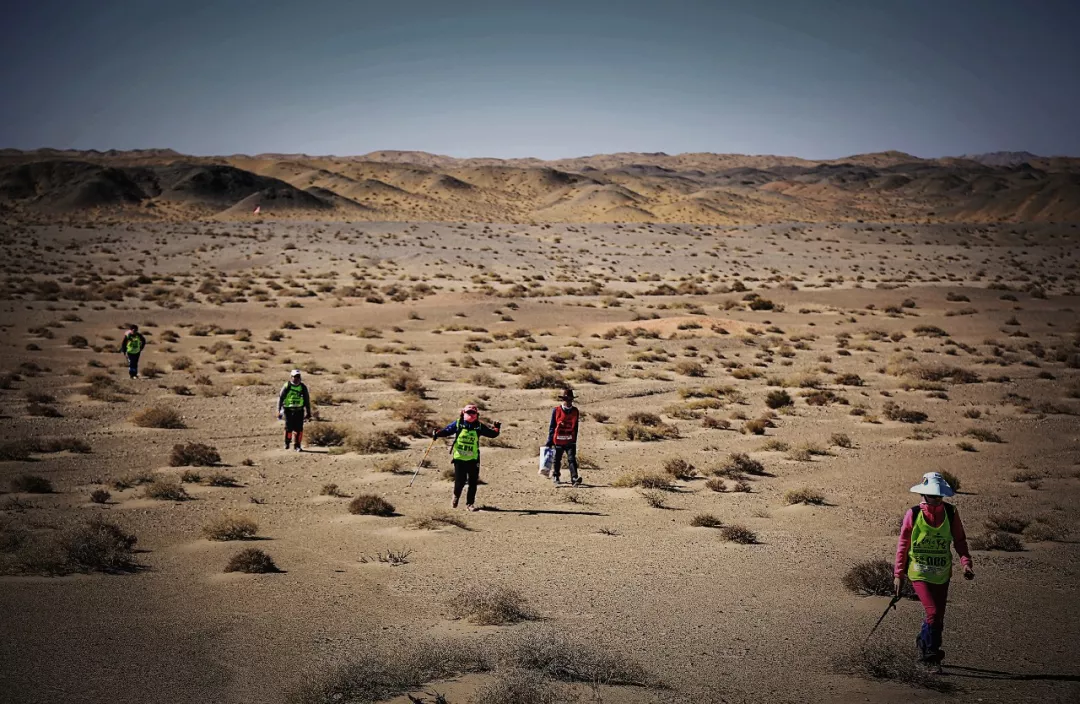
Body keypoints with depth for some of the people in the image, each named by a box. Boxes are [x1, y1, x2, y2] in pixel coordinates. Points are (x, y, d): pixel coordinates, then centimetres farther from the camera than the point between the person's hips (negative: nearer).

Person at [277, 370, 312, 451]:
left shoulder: (303, 387, 4)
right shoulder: (287, 386, -3)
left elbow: (307, 400, 12)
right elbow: (280, 398, 1)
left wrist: (308, 413, 13)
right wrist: (279, 411, -5)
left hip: (299, 411, 2)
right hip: (288, 410, -2)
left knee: (299, 428, -6)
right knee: (289, 427, -6)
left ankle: (298, 446, 6)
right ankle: (287, 443, 19)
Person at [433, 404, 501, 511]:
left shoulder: (479, 427, 2)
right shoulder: (458, 424, -2)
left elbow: (492, 434, 7)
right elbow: (447, 431, -3)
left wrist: (496, 428, -10)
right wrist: (437, 434, -19)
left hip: (473, 459, 2)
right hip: (459, 457, -2)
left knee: (473, 482, 1)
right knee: (460, 481, -2)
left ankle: (470, 503, 14)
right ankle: (456, 497, 28)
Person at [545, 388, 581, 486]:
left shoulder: (575, 412, 3)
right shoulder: (556, 411, -5)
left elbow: (575, 427, 11)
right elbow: (552, 426, 0)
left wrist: (574, 440, 13)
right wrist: (550, 441, 0)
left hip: (570, 441, 1)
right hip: (558, 440, -1)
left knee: (572, 459, -10)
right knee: (557, 460, 14)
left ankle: (574, 478, -18)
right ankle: (555, 477, 31)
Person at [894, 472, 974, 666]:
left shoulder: (951, 513, -1)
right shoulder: (913, 514, -7)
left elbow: (959, 540, 7)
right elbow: (903, 545, 1)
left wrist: (966, 562, -11)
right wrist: (898, 574, 3)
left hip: (942, 575, 4)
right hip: (919, 573, -4)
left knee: (939, 616, 12)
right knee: (933, 612, -17)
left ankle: (924, 641, 38)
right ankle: (930, 650, 1)